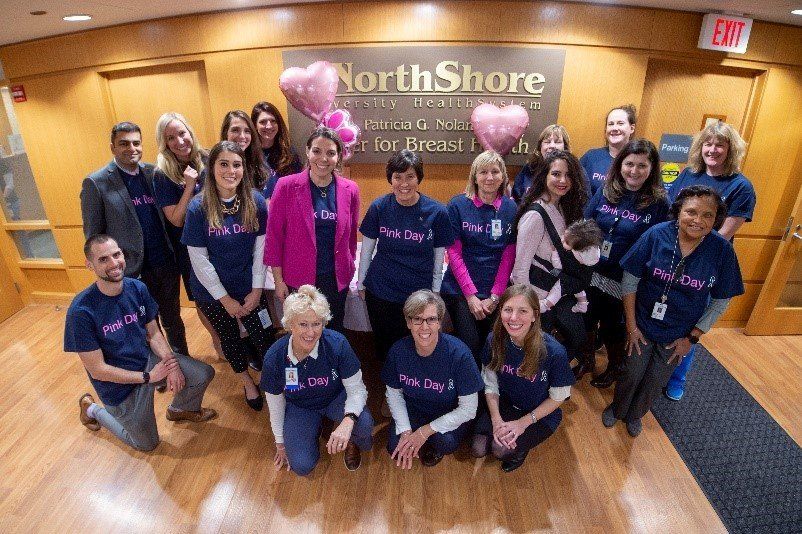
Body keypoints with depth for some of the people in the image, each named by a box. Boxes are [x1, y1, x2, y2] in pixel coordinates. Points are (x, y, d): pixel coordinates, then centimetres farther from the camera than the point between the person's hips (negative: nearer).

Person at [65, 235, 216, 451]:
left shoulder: (137, 288, -12)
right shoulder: (81, 311, -27)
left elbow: (153, 334, -3)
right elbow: (97, 370, -21)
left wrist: (171, 363, -20)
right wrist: (148, 377, -21)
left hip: (148, 358, 4)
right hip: (119, 381, -4)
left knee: (204, 374, -7)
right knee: (147, 443, 13)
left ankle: (180, 409, 24)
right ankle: (92, 409, 33)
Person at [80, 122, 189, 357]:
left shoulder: (153, 173, 4)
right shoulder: (96, 183, -8)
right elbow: (93, 235, -5)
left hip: (167, 265, 3)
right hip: (133, 273, -3)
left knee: (172, 320, 19)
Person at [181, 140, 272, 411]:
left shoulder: (256, 202, -11)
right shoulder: (198, 208, -16)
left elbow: (260, 248, -6)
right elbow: (199, 259, -13)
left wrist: (257, 289, -8)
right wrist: (225, 299, -11)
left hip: (248, 287, 1)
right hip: (212, 291, 0)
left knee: (264, 338, 1)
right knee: (229, 338, 18)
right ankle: (247, 381, 43)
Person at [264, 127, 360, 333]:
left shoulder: (350, 190, -3)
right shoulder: (287, 186, -10)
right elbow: (274, 235, -6)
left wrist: (349, 269, 10)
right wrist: (278, 280, -6)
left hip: (337, 279, 2)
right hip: (299, 278, -2)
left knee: (335, 331, 19)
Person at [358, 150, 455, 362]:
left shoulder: (436, 212, -9)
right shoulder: (379, 207, -7)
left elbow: (439, 258, -1)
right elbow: (366, 250, 3)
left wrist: (435, 293, 4)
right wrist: (361, 283, 8)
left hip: (419, 294, -1)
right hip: (380, 293, 1)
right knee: (384, 347, 16)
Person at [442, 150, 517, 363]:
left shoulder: (511, 209, 2)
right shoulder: (458, 205, -5)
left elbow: (508, 257, 1)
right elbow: (454, 253, -7)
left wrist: (495, 297, -6)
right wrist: (471, 295, -10)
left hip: (496, 293, 2)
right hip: (460, 290, -2)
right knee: (470, 347, -8)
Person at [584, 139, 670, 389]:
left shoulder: (659, 203, -11)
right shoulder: (605, 191, -3)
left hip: (624, 281, -3)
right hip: (591, 272, 3)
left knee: (613, 327, 16)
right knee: (586, 319, 19)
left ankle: (614, 367, 44)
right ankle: (586, 359, 46)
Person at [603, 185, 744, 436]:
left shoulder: (722, 250, -17)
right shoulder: (656, 235, -20)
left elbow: (720, 301, -6)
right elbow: (630, 280, -12)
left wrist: (691, 337, -5)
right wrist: (631, 326, -10)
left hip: (678, 334, 2)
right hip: (643, 324, -1)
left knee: (656, 381, 19)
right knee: (632, 373, 15)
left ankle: (635, 414, 48)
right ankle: (617, 408, 45)